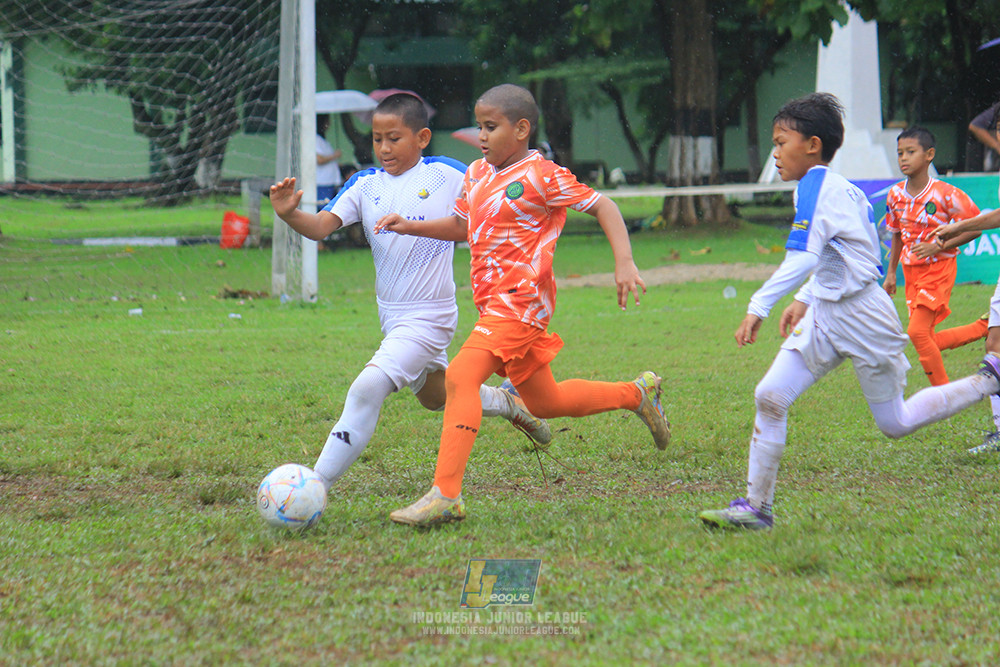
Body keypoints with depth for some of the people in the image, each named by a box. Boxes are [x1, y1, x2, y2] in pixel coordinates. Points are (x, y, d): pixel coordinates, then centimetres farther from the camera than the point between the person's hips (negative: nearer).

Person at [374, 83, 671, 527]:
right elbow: (461, 226, 27)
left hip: (520, 302, -9)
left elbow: (602, 207, -8)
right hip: (494, 304, 9)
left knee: (461, 376, -24)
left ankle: (445, 495, -30)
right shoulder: (477, 174, 14)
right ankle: (637, 394, 40)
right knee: (545, 404, 20)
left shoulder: (540, 177, -10)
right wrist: (408, 226, 13)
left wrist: (624, 264, -18)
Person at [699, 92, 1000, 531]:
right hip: (826, 315, 9)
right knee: (770, 396, -4)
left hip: (864, 317, -9)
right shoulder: (839, 187, 10)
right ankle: (757, 506, -1)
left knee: (895, 423, 5)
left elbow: (801, 260, -28)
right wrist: (804, 301, 20)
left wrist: (758, 308, -30)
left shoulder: (816, 184, -18)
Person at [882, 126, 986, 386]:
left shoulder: (945, 194, -16)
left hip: (939, 269, -7)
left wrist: (938, 247, -19)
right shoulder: (896, 195, 2)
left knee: (918, 331, -18)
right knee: (929, 341, 8)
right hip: (911, 271, 7)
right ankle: (985, 327, 28)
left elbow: (975, 227, -11)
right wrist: (891, 272, 16)